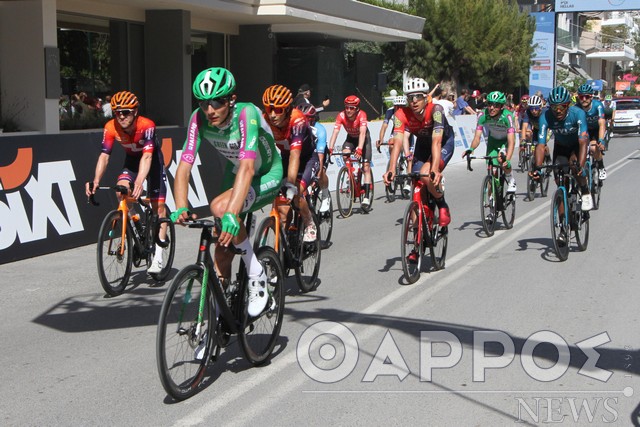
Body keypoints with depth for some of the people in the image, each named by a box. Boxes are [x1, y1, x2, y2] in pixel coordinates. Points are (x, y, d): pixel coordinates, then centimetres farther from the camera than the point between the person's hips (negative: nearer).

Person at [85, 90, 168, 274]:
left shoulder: (147, 125, -34)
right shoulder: (111, 128, -24)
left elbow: (147, 156, -42)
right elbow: (104, 155, -27)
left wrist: (139, 183, -56)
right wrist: (96, 181, -43)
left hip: (153, 158, -3)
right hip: (131, 159, 3)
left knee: (158, 205, -9)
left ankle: (157, 257, -8)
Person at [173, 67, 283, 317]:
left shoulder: (247, 114, -33)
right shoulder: (199, 119, -19)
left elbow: (247, 168, -45)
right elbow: (184, 168, -25)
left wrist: (231, 214, -56)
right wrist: (181, 208, -42)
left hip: (267, 177, -5)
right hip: (233, 175, 5)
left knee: (220, 208, -33)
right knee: (222, 252, 1)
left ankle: (257, 276, -16)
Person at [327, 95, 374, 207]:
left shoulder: (361, 115, -32)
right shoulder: (341, 116, -26)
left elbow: (362, 133, -43)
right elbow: (335, 132, -33)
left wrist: (360, 149, -57)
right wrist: (330, 149, -46)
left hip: (363, 139, -2)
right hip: (351, 138, 2)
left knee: (366, 166, -11)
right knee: (345, 154, -28)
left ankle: (367, 195, -11)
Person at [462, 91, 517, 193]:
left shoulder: (507, 117, -35)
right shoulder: (483, 115, -28)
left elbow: (511, 141, -39)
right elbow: (477, 137, -27)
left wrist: (507, 160, -53)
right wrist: (471, 149, -49)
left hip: (505, 141, -3)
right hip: (492, 141, 3)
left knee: (501, 159, -31)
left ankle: (511, 180, -2)